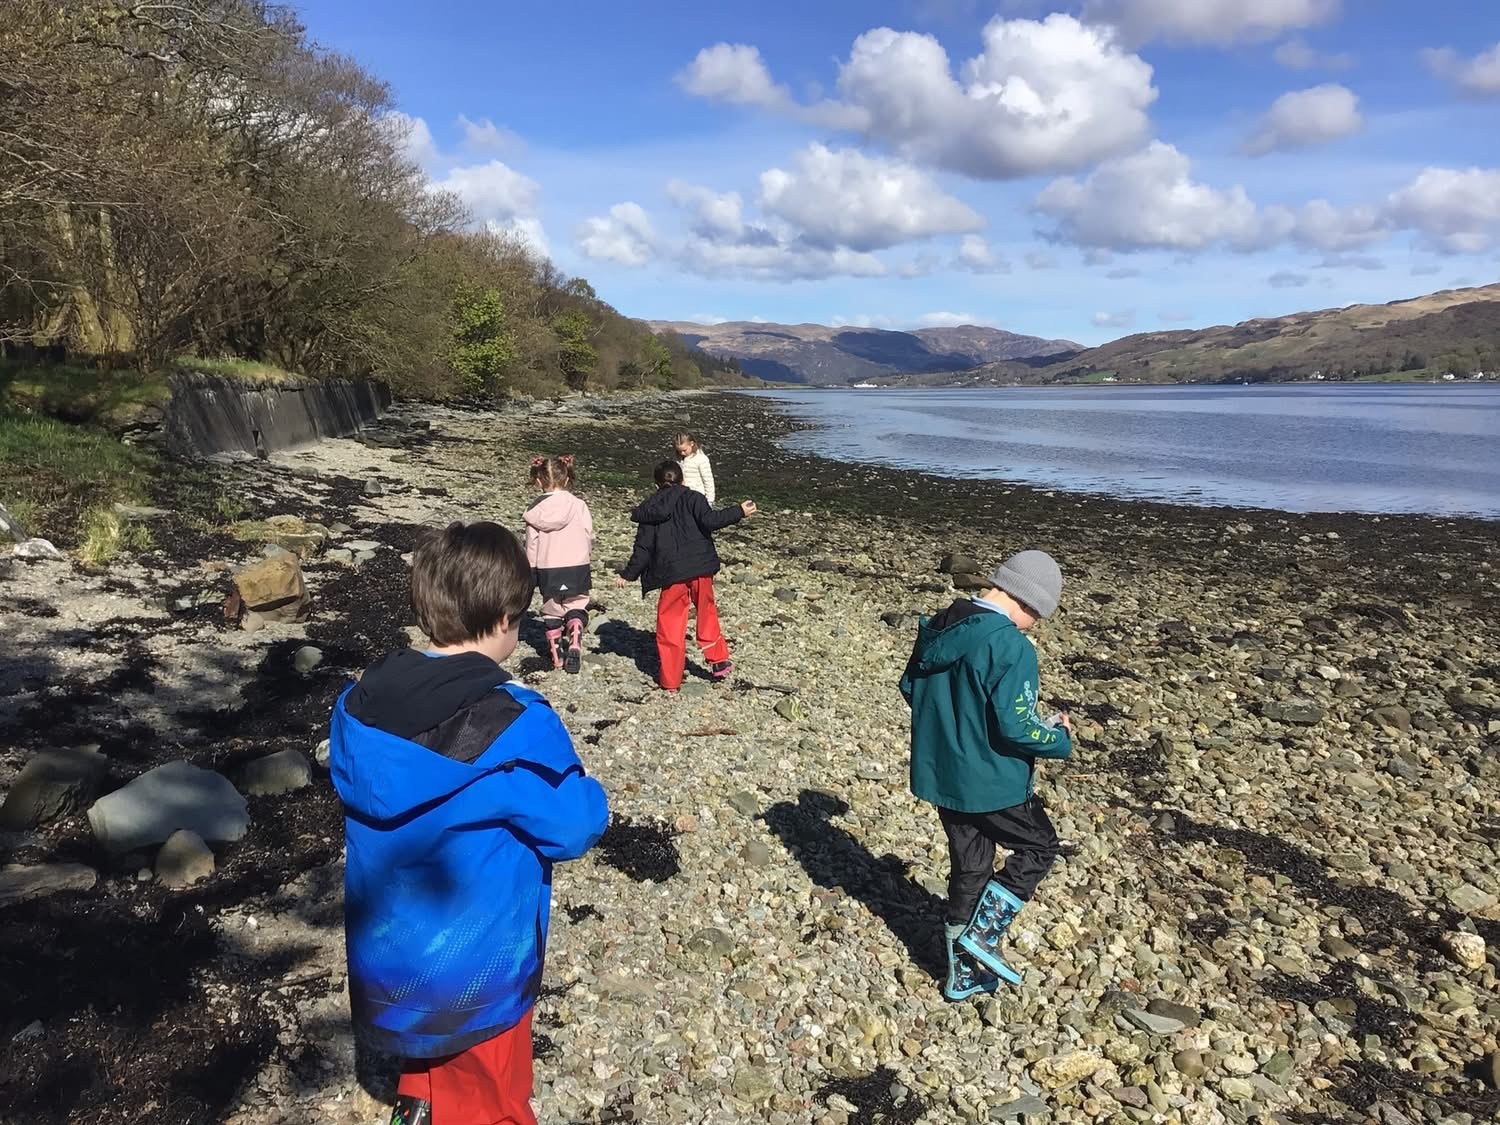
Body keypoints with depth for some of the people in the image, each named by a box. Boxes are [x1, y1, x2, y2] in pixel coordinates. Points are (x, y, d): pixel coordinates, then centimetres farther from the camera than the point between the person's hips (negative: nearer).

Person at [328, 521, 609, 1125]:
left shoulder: (359, 703, -11)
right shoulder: (516, 727, -28)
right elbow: (574, 826, -20)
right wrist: (582, 787, 0)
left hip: (382, 956, 5)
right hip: (476, 969, -5)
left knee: (430, 1046, 34)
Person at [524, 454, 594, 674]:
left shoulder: (535, 510, -5)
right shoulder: (578, 505, -9)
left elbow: (531, 545, -1)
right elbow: (589, 537, -3)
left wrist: (531, 573, 10)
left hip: (547, 570, 1)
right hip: (576, 567, -1)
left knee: (551, 611, 17)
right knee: (577, 609, 11)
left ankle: (556, 654, 22)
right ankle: (575, 643, -13)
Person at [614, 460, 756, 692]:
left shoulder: (649, 512, 9)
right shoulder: (692, 498, 4)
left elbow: (643, 549, 7)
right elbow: (709, 521, -13)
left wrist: (627, 575, 16)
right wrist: (740, 511, -8)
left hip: (671, 575, 0)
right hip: (700, 569, 0)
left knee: (670, 624, 8)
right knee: (707, 613, 20)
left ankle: (670, 679, 11)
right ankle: (718, 661, 21)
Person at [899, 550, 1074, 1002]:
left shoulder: (938, 628, 0)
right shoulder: (1011, 648, -24)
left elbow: (910, 687, 11)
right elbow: (1016, 729, -25)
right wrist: (1061, 738, -6)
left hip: (939, 774, 7)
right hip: (991, 781, -7)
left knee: (969, 867, 20)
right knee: (1040, 846, 19)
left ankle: (963, 973, 31)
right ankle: (982, 933, 13)